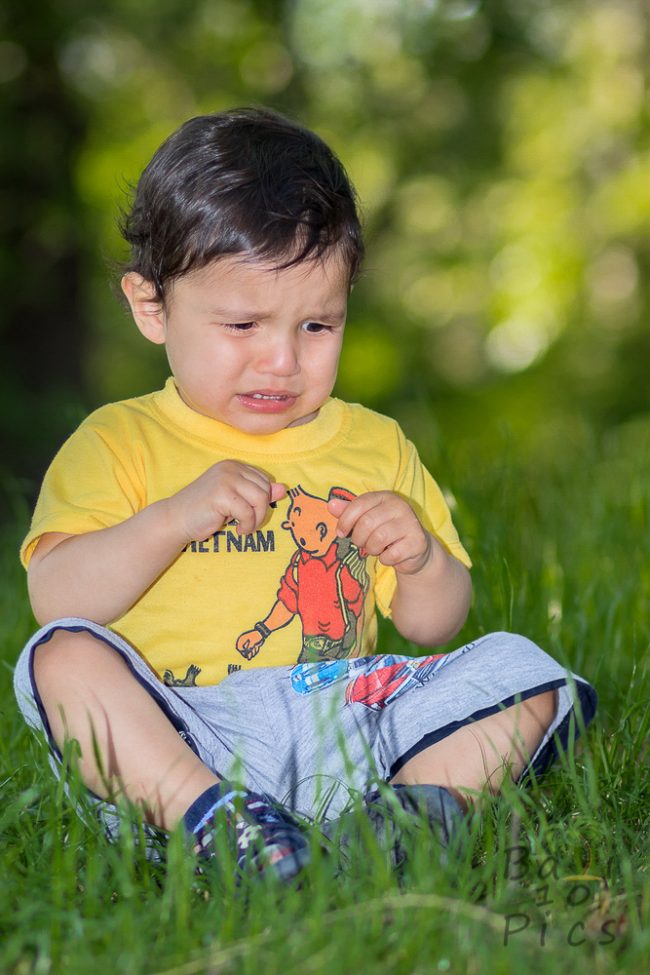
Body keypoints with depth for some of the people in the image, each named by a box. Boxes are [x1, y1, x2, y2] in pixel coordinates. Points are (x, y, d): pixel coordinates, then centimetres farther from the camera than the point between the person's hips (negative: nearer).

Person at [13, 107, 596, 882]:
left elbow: (432, 625, 21)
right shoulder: (120, 443, 8)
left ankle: (423, 800, -32)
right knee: (65, 656, -30)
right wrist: (177, 515, -16)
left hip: (345, 732, 3)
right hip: (178, 735, -3)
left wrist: (422, 558, -1)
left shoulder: (375, 446, 18)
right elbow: (56, 600, -6)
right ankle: (206, 817, -42)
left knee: (523, 671, -12)